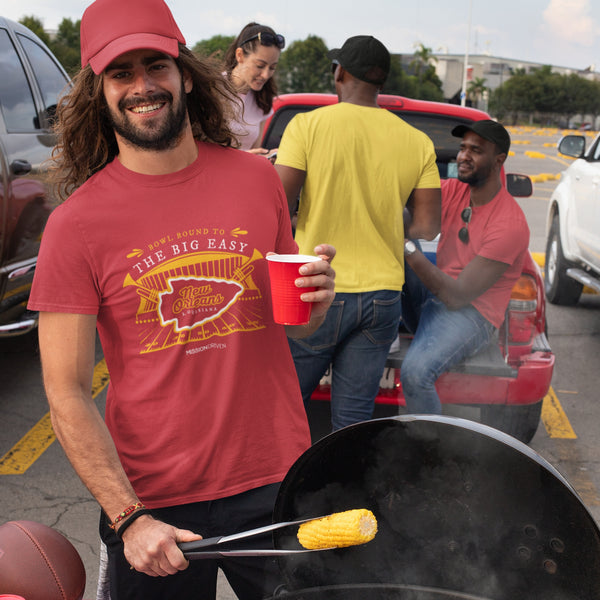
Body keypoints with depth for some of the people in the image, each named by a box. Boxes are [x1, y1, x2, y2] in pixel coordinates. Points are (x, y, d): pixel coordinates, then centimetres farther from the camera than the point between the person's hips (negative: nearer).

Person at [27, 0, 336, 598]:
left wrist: (315, 300, -10)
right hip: (152, 502, -2)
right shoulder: (76, 223, -9)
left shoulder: (257, 179, 0)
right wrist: (127, 518, -15)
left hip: (278, 481, 3)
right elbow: (66, 393, -8)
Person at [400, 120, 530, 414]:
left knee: (415, 371, -34)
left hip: (471, 313, -7)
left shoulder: (510, 223, -18)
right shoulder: (452, 190, 5)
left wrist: (409, 249, -28)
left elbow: (457, 297, -23)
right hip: (433, 295, 7)